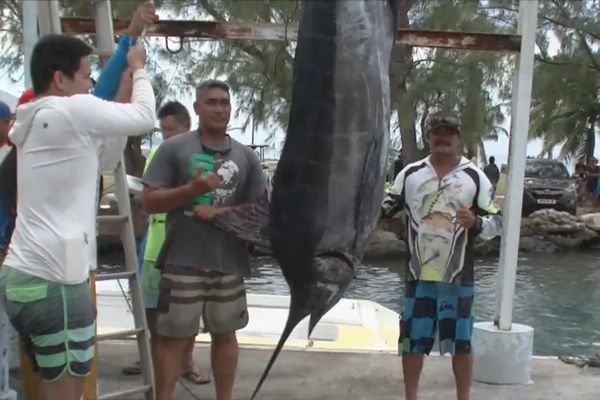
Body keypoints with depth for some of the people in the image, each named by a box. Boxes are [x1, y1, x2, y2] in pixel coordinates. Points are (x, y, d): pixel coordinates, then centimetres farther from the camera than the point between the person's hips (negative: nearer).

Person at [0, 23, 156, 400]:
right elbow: (144, 117, -2)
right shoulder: (73, 110, -10)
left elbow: (101, 155, 25)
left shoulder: (36, 121, 18)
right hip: (53, 279, -9)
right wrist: (139, 70, 15)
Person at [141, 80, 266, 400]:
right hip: (182, 261, -3)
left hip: (229, 262, 3)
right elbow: (149, 201, -3)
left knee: (225, 334, 14)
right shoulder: (173, 148, -1)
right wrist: (191, 189, -17)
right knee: (173, 336, 3)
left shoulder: (246, 156, 7)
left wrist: (219, 212, -9)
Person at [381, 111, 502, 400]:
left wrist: (475, 223, -21)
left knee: (461, 342, 7)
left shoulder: (475, 177, 0)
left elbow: (496, 222, -1)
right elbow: (384, 209, 8)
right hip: (419, 275, 1)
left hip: (458, 277, -1)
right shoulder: (410, 173, 3)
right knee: (412, 340, 9)